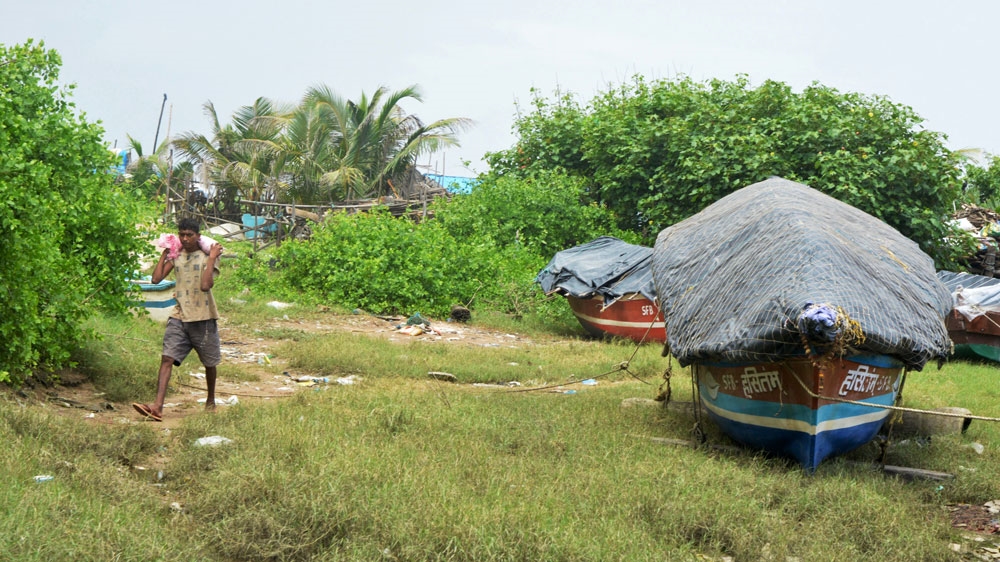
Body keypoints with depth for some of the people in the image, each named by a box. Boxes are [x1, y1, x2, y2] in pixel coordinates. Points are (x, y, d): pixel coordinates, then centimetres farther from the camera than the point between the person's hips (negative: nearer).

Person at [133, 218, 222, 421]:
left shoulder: (207, 257, -6)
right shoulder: (176, 256, 8)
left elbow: (205, 285, -22)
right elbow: (156, 278, -2)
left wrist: (212, 258, -19)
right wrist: (165, 252, 3)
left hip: (203, 318, -3)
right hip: (179, 318, 3)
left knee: (209, 363, 13)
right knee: (167, 359, -13)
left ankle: (211, 400, 37)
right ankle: (157, 406, -23)